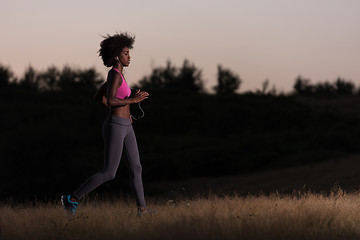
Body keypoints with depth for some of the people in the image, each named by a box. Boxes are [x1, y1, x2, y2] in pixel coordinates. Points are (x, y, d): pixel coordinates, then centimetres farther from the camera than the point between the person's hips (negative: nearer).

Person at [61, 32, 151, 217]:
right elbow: (110, 101, -30)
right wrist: (133, 100, -20)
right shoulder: (115, 75, -18)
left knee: (136, 168, 7)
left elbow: (98, 97, 22)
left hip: (125, 127, 10)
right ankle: (72, 199, 4)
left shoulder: (115, 74, 12)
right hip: (115, 128, -10)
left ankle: (142, 209, 9)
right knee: (109, 173, -5)